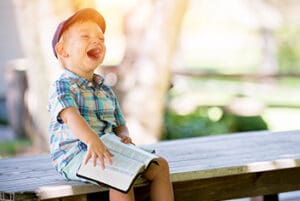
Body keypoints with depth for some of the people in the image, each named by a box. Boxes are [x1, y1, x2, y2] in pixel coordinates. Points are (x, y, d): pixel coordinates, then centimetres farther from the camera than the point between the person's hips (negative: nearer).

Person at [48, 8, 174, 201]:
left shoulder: (106, 91, 20)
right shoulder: (62, 86, -5)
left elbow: (120, 125, 22)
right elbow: (71, 116, -25)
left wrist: (123, 136, -5)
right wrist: (92, 140, -45)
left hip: (108, 151, 8)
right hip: (74, 155, -8)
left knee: (160, 165, -4)